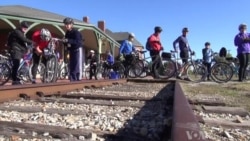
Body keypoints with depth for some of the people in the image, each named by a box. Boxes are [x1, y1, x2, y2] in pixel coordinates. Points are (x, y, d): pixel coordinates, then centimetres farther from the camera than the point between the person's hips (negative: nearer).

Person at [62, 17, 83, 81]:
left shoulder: (76, 32, -13)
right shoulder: (67, 33, 8)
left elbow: (77, 41, -26)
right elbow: (66, 41, 12)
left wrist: (68, 40, -33)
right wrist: (66, 44, -12)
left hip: (78, 49, -7)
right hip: (71, 50, 7)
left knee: (78, 65, -10)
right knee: (71, 65, 4)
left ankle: (78, 79, -8)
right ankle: (72, 80, 8)